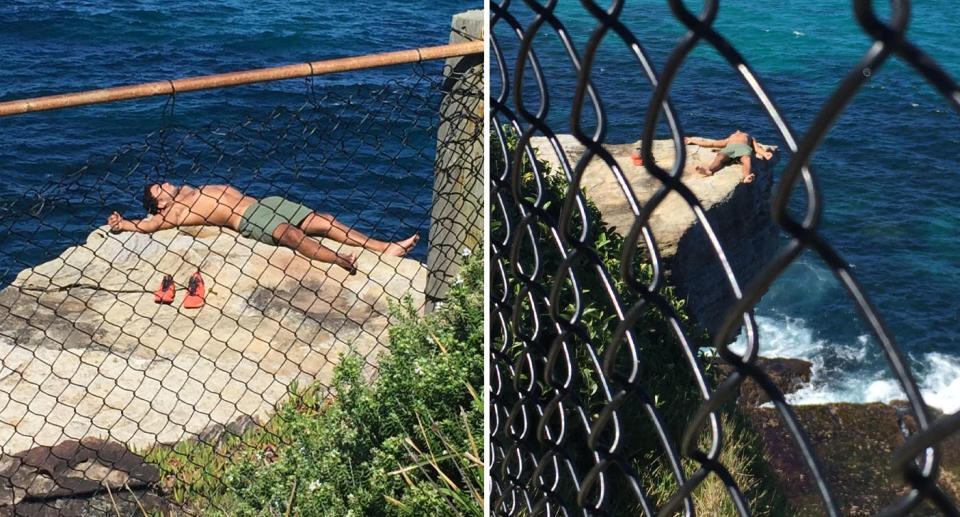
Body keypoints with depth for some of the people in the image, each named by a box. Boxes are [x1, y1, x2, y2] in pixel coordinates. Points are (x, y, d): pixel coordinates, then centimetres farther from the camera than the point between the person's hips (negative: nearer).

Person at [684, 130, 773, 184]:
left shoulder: (750, 138, 43)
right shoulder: (728, 139, 47)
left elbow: (757, 147, 24)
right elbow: (710, 143, 40)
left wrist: (764, 153, 0)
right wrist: (692, 140, 36)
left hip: (744, 146, -1)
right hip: (729, 147, 1)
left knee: (747, 159, -39)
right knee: (720, 158, -36)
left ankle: (747, 176, -69)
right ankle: (708, 170, -68)